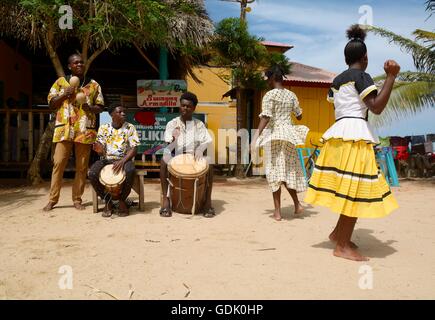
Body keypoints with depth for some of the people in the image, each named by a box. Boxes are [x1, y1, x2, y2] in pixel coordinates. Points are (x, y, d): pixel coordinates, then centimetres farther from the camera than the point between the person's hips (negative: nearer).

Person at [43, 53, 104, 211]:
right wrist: (65, 94, -7)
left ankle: (77, 199, 10)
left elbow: (100, 107, 12)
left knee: (82, 166, 1)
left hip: (85, 130, 0)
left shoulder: (94, 84, 12)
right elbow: (51, 104, 9)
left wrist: (90, 108, -10)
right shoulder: (61, 82, 12)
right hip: (64, 129, 0)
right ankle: (52, 199, 6)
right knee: (58, 163, -3)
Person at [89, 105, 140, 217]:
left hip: (124, 159, -1)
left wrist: (122, 161, -22)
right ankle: (108, 201, -7)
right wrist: (99, 150, -24)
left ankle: (122, 200, -11)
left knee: (130, 171, -37)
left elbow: (134, 148, -6)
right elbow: (102, 151, 2)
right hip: (107, 159, 2)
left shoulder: (130, 128, 2)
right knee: (92, 173, -29)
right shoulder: (103, 128, 5)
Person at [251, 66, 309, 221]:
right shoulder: (291, 95, 8)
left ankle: (277, 211, 2)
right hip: (288, 133, 5)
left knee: (275, 170, -1)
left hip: (273, 134, -5)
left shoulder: (269, 95, -8)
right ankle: (297, 204, 17)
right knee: (289, 169, 17)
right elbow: (299, 116, 14)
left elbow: (265, 118, -19)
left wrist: (257, 136, -22)